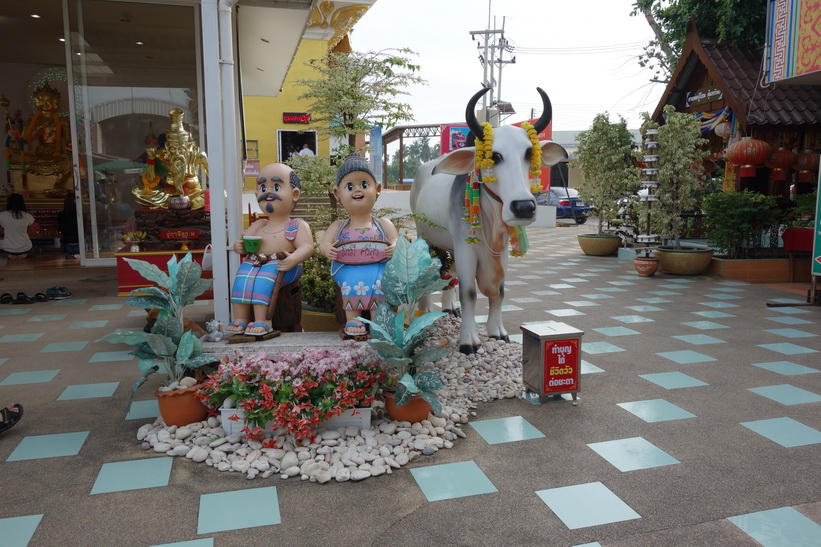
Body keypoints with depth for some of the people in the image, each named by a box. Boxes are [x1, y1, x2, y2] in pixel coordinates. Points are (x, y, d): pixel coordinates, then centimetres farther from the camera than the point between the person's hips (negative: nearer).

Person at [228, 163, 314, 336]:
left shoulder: (298, 225, 6)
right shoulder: (258, 225, 22)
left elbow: (307, 247, -7)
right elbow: (243, 242, 21)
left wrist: (294, 259, -27)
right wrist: (239, 247, -4)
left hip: (280, 266, -5)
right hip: (253, 263, 5)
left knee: (263, 278, -33)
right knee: (242, 278, -23)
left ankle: (261, 320, -31)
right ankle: (240, 319, -21)